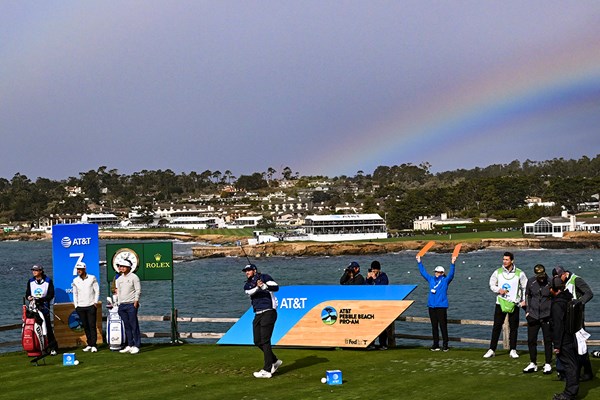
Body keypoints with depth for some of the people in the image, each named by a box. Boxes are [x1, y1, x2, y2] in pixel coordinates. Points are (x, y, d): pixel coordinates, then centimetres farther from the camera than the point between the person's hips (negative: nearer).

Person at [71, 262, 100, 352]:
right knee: (85, 326, 5)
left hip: (91, 306, -3)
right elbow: (75, 294, 13)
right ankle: (89, 344, 11)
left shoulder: (92, 278, 1)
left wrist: (95, 302, -4)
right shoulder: (75, 280, 8)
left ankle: (93, 345, -6)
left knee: (92, 325, -6)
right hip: (80, 307, 3)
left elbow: (97, 290, 3)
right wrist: (76, 305, 7)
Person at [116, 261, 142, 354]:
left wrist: (136, 301, -14)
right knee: (126, 326, 7)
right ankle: (129, 345, 11)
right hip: (122, 305, 6)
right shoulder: (120, 278, 16)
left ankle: (136, 346, -5)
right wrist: (118, 303, 13)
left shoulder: (134, 277, -3)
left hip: (131, 305, -6)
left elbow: (138, 290, -5)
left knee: (134, 326, -6)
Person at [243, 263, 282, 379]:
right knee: (257, 342, 7)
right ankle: (275, 361, 25)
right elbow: (250, 292, -9)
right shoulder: (247, 285, 16)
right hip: (258, 315, 7)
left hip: (268, 312, -7)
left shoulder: (264, 277, 0)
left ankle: (267, 370, -9)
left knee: (265, 341, -10)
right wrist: (257, 287, -29)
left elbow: (276, 287, -18)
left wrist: (264, 286, -35)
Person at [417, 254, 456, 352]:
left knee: (443, 326, -4)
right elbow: (423, 272, 21)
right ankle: (435, 345, 14)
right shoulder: (431, 279, 13)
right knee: (434, 326, 9)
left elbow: (451, 274, -15)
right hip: (432, 306, 5)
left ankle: (445, 345, 0)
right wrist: (419, 262, 21)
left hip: (441, 306, -5)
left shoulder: (445, 280, 0)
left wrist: (452, 264, -27)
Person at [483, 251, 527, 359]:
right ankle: (492, 350, 3)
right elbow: (492, 285, 12)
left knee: (513, 327, 3)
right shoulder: (498, 272, 2)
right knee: (497, 326, 0)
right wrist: (498, 290, -7)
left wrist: (524, 300, -1)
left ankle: (513, 350, 12)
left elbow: (525, 287, 7)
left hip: (514, 304, -1)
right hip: (500, 302, 1)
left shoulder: (519, 273, -1)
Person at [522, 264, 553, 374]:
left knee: (548, 341, 2)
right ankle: (533, 364, 18)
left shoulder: (550, 283, -9)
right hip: (533, 315, 3)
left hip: (547, 316, -3)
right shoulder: (531, 281, -1)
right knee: (531, 340, 7)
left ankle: (548, 364, 11)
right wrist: (527, 311, 8)